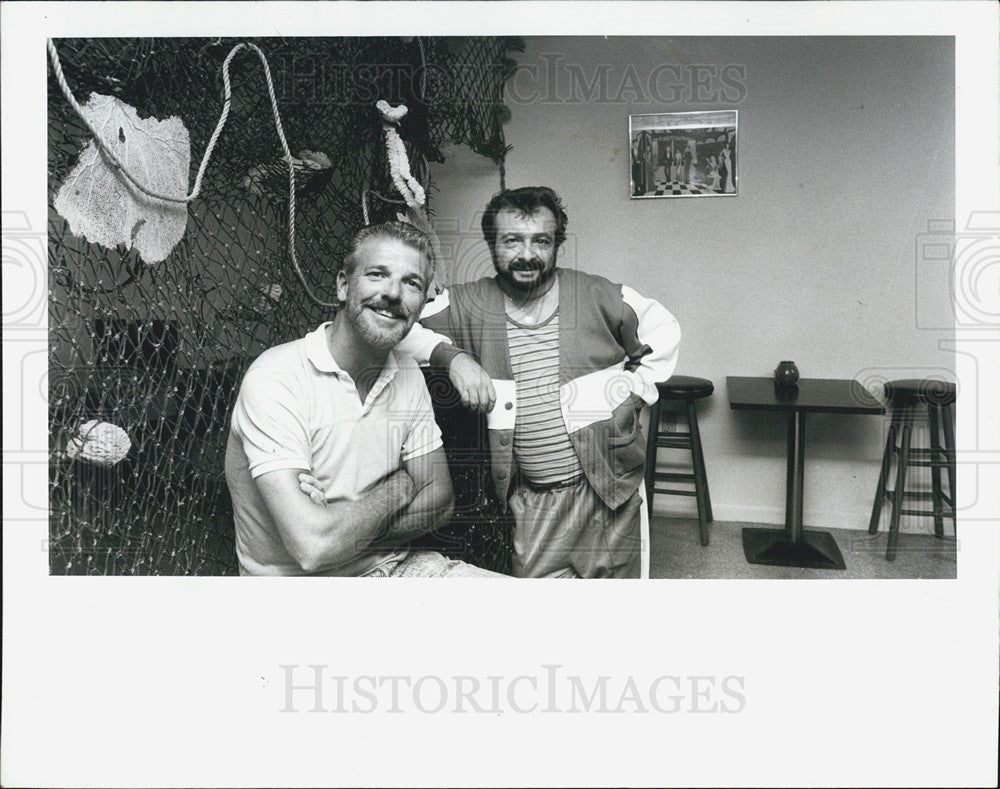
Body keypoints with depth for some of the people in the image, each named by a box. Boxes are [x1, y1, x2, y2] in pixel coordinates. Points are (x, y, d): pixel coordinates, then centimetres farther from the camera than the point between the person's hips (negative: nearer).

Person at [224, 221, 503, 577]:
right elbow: (312, 547, -26)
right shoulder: (275, 378, -20)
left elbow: (439, 499, 0)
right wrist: (397, 490, -10)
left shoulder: (408, 375, 2)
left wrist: (343, 520, -16)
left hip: (391, 563, 5)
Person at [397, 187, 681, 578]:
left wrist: (636, 388, 4)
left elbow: (664, 329, 13)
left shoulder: (597, 296, -1)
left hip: (610, 488, 1)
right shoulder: (470, 304, -2)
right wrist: (450, 355, -15)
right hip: (531, 499, 0)